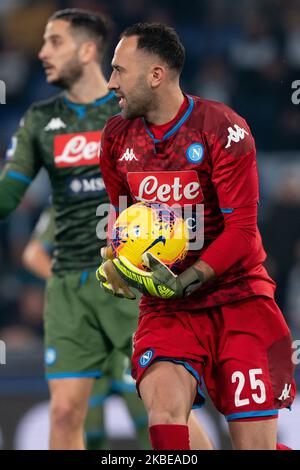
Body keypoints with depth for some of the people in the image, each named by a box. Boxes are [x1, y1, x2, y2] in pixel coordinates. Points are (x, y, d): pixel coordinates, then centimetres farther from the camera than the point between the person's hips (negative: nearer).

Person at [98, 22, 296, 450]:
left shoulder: (222, 129, -11)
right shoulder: (117, 136, 6)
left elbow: (241, 231, -12)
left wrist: (184, 282, -23)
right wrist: (113, 263, 2)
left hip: (238, 297, -3)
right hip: (166, 307, 3)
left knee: (255, 443, -8)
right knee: (164, 404, -28)